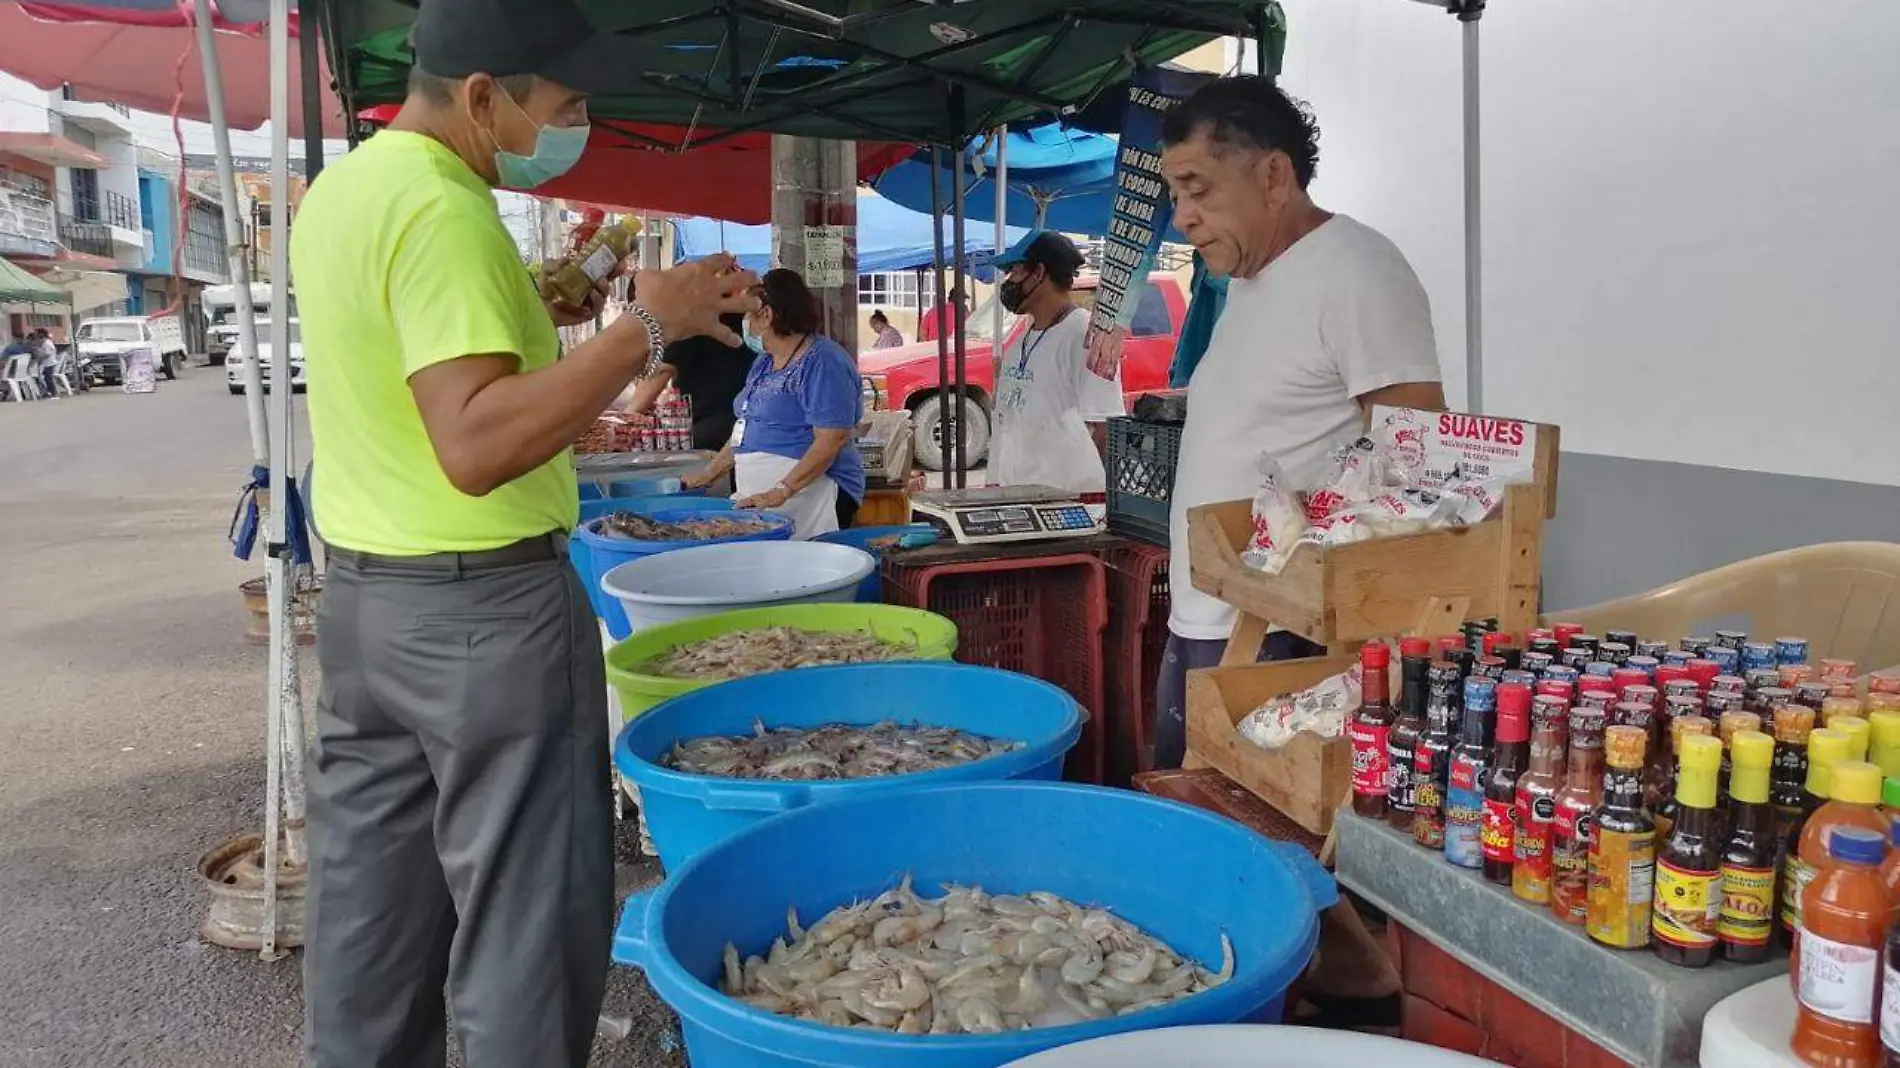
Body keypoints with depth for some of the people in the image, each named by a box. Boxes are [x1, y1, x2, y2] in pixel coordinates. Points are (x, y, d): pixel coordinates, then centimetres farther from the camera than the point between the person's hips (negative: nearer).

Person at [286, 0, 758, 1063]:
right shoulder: (444, 212, -20)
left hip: (361, 592, 10)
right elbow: (475, 445, -29)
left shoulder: (342, 186, 11)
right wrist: (647, 327, -27)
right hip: (484, 608, -9)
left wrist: (538, 316, 14)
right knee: (527, 914, 2)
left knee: (371, 897, 18)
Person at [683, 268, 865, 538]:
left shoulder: (823, 361, -11)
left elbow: (832, 439, -20)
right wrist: (707, 474, 18)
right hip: (759, 499, 8)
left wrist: (782, 491, -25)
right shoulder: (763, 363, 18)